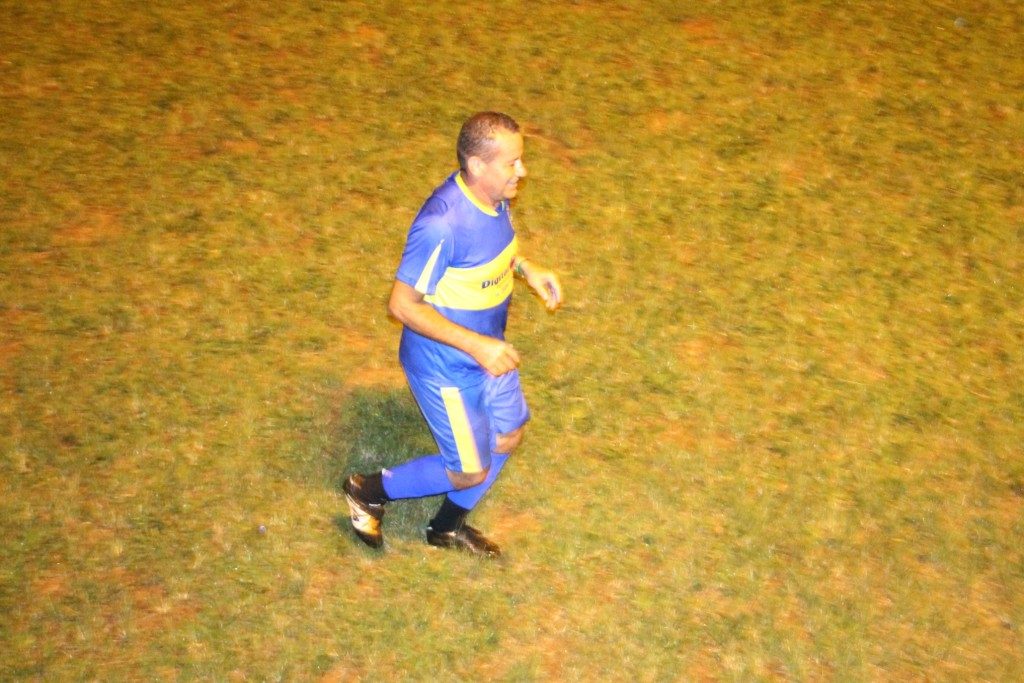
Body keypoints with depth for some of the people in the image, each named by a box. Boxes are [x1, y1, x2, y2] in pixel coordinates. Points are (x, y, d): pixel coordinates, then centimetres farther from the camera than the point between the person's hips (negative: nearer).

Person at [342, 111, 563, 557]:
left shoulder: (493, 195, -8)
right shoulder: (442, 224, -35)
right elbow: (401, 304, -28)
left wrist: (528, 269, -3)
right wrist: (476, 345, -30)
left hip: (487, 350, 9)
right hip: (446, 366, -9)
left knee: (507, 438, 23)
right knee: (471, 472, 7)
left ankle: (449, 526, 46)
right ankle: (369, 491, 29)